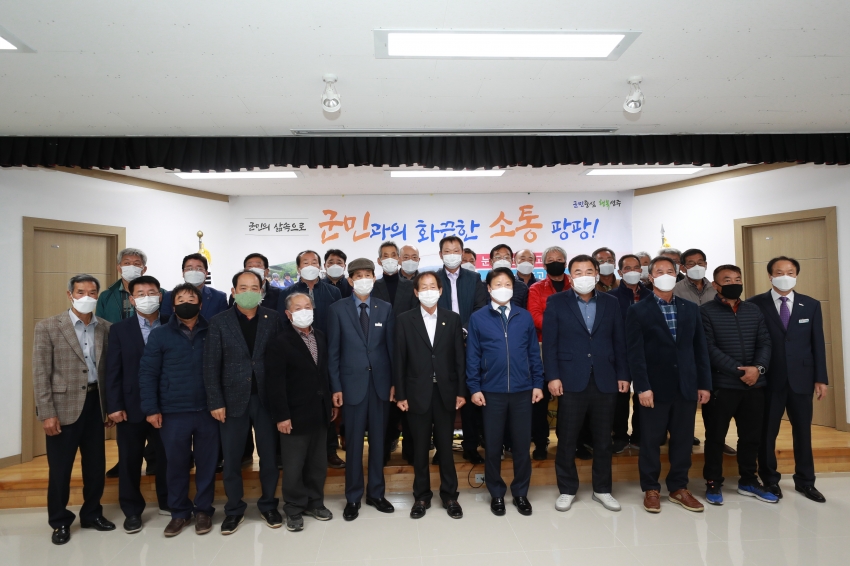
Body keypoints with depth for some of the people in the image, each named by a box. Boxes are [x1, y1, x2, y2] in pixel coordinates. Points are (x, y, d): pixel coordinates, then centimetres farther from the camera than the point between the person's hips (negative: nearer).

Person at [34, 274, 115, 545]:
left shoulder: (105, 328, 4)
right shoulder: (48, 327, -5)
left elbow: (109, 369, 7)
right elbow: (40, 374, -7)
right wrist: (47, 413, -12)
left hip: (95, 403, 3)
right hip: (64, 406, -3)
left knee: (96, 464, 13)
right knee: (60, 468, 8)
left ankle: (92, 514, 31)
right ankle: (60, 521, 26)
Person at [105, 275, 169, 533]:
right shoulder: (119, 330, 2)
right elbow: (113, 371, -1)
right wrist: (114, 406, -8)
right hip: (131, 407, 0)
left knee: (167, 457, 12)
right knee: (129, 461, 10)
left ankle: (168, 502, 31)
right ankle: (132, 511, 26)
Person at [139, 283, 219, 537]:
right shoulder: (159, 335, 2)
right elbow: (147, 373, 1)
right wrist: (151, 408, -6)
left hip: (207, 410, 0)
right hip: (173, 412, 0)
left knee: (207, 463, 9)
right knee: (176, 464, 11)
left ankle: (203, 510, 25)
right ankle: (179, 512, 27)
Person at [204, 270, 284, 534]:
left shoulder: (274, 319, -1)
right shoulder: (219, 322, -1)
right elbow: (211, 366, -2)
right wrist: (215, 402, -7)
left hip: (266, 398, 0)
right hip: (233, 399, 0)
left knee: (269, 456, 11)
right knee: (231, 459, 10)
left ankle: (268, 505, 29)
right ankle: (234, 509, 29)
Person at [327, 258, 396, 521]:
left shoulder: (385, 308, 4)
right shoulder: (337, 309, 0)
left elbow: (391, 346, 4)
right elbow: (333, 351, -1)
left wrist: (395, 381, 0)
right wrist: (335, 386, -5)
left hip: (380, 383, 2)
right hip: (352, 383, -2)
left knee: (378, 441, 11)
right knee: (354, 443, 6)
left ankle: (376, 493, 26)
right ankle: (353, 497, 22)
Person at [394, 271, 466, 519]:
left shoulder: (453, 318, 2)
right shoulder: (404, 320, -1)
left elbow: (460, 357, 2)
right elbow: (400, 360, -2)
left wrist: (461, 391, -2)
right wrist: (400, 394, -5)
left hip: (446, 392, 1)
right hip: (417, 393, -1)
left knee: (446, 447, 11)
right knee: (420, 448, 11)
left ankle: (449, 495, 26)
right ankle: (422, 496, 26)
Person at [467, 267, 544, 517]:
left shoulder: (525, 316, 4)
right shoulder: (478, 318, -1)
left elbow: (534, 352, 7)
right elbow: (473, 356, 0)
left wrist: (538, 383, 3)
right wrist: (474, 387, -4)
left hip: (522, 391, 1)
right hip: (492, 392, -1)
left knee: (522, 444, 10)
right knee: (492, 446, 9)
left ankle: (520, 493, 28)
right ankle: (496, 494, 27)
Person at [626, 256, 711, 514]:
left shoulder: (690, 309, 10)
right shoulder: (638, 311, -3)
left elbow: (700, 348, 9)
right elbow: (635, 353, -9)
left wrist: (704, 383, 4)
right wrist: (642, 387, -15)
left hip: (686, 386, 4)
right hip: (655, 387, -4)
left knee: (683, 440, 11)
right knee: (651, 441, 5)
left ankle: (679, 488, 26)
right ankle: (651, 489, 19)